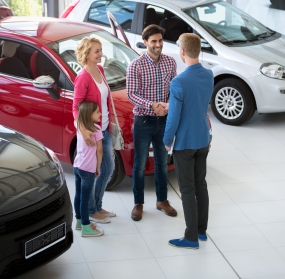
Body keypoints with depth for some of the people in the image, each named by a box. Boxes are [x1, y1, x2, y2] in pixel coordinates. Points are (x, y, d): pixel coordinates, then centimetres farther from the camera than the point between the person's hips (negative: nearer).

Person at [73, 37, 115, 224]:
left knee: (108, 168, 17)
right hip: (92, 132, -9)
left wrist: (110, 121, 15)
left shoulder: (100, 70, 4)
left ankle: (97, 206, 31)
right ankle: (91, 211, 18)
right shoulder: (83, 77, -20)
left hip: (104, 129, 9)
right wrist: (83, 131, -34)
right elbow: (76, 107, -22)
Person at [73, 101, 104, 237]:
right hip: (88, 169, -8)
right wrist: (98, 168, 1)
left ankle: (79, 221, 30)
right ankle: (86, 227, 3)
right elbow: (99, 151, -8)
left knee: (78, 195, 17)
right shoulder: (96, 130, -14)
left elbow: (81, 148, 12)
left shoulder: (79, 128, 7)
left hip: (77, 166, 8)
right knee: (85, 198, -3)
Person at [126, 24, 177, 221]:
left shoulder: (170, 62, 0)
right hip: (144, 121, -4)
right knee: (140, 164, 6)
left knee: (162, 162, 15)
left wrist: (171, 103, -15)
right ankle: (138, 204, 19)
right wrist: (152, 105, -26)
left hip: (164, 120, 4)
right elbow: (131, 94, -14)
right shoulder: (136, 66, -12)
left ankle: (162, 200, 30)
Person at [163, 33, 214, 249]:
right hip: (203, 139, 7)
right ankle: (202, 230, 27)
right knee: (201, 184, 17)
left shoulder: (179, 82, -24)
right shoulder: (209, 76, -1)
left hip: (185, 143, -7)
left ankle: (191, 238, 9)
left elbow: (174, 116, -19)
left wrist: (167, 140, -2)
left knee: (188, 190, 2)